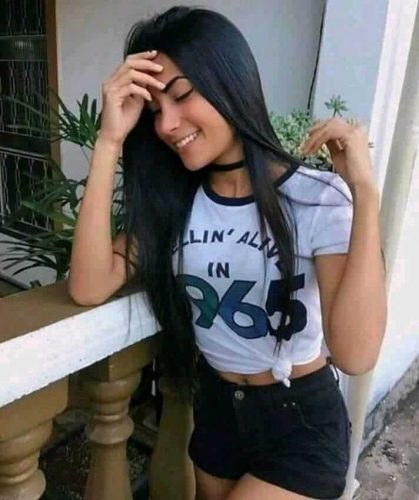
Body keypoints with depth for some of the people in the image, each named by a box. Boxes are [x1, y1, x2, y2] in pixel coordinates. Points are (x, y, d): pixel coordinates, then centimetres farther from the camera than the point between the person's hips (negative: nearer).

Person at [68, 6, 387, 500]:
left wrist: (364, 192, -34)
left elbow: (355, 354, -29)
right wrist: (110, 142, -22)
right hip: (214, 409, 5)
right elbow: (89, 287, -19)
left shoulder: (318, 198, -18)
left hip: (300, 423, -4)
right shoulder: (170, 200, -4)